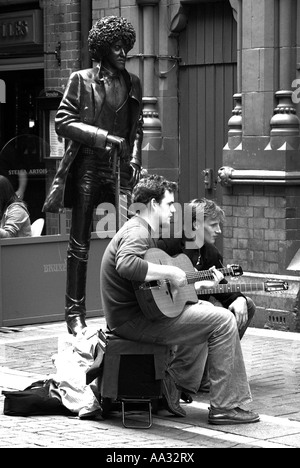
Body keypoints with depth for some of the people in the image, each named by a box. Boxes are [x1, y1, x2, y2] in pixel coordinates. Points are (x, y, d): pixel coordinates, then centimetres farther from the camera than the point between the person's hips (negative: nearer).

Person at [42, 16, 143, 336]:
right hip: (88, 168, -4)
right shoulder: (82, 80, 0)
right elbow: (62, 122, -5)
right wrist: (104, 137, -11)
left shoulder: (133, 84, 14)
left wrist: (134, 160, 3)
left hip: (121, 169, 4)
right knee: (80, 243, 0)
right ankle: (74, 313, 5)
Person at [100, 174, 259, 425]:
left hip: (136, 314, 11)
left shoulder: (143, 231, 18)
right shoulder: (137, 232, -15)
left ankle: (171, 383, 17)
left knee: (207, 309, 25)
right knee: (223, 320, -12)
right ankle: (225, 407, -9)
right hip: (134, 320, -11)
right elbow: (125, 264, -37)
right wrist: (168, 272, -28)